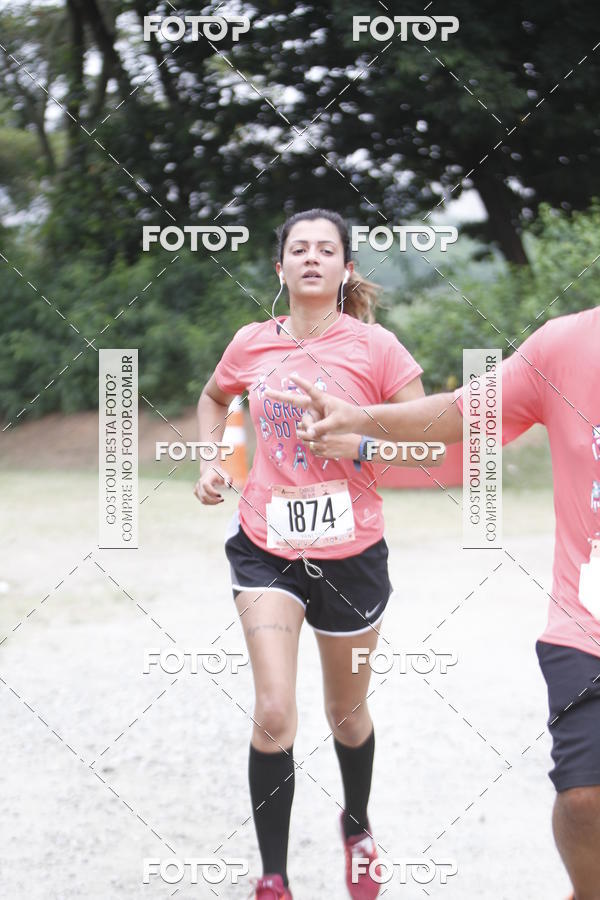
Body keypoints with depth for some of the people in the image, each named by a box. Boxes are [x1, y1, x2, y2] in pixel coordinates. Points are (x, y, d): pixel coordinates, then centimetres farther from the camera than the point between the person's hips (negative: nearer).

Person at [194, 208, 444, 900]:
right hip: (267, 548, 1)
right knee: (274, 717, -14)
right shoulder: (251, 344, 0)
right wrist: (212, 461, 7)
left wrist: (357, 445, -21)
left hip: (350, 552, -1)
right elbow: (214, 398, 23)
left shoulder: (374, 346, -8)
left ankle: (357, 828, 46)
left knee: (347, 714, 16)